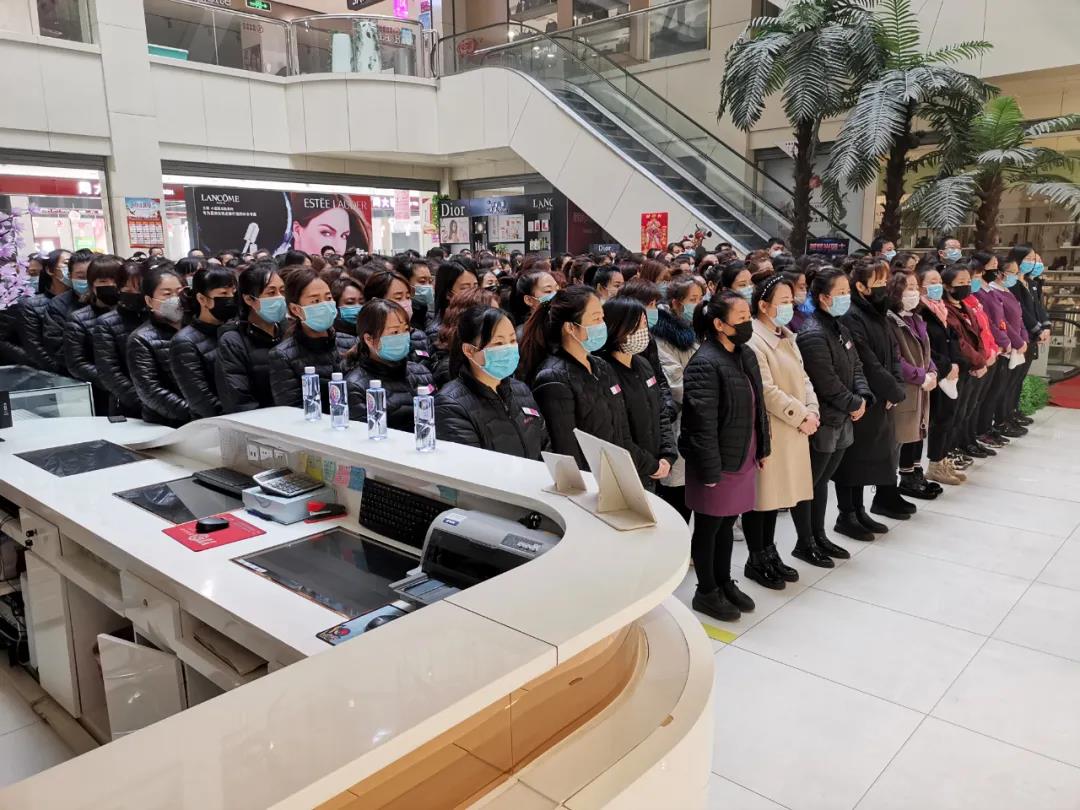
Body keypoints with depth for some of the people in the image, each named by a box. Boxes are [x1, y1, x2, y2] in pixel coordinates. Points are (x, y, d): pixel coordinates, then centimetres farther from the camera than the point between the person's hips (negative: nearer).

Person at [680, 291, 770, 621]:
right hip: (718, 462, -8)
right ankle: (706, 592, 24)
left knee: (727, 523, 20)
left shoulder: (746, 355, 7)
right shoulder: (705, 364, -21)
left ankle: (724, 583, 36)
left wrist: (762, 449, 15)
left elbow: (758, 406, 15)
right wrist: (710, 471, -21)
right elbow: (702, 423, -22)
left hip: (743, 458, 8)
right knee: (708, 528, 8)